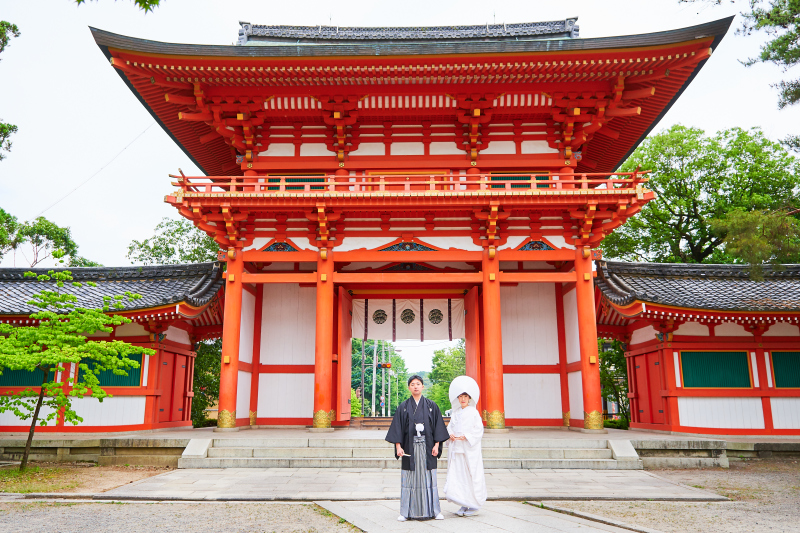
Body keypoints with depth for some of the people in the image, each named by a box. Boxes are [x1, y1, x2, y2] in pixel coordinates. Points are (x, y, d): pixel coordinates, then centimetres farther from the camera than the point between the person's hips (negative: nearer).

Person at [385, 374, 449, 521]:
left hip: (427, 447, 0)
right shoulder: (403, 407, 5)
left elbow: (438, 426, 5)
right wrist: (398, 447, -7)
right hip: (410, 447, 0)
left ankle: (434, 510, 11)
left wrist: (436, 445, -3)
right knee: (409, 479, 1)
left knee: (429, 478, 2)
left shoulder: (432, 406, 6)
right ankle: (406, 512, 9)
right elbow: (397, 428, 2)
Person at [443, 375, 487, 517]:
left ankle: (474, 505, 10)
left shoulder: (473, 412, -2)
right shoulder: (455, 413, 12)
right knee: (457, 475, 2)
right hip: (456, 449, 5)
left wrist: (466, 436, -17)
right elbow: (450, 427, 16)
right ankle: (464, 504, 13)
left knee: (471, 476, -2)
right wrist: (450, 435, -6)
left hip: (470, 449, -5)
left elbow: (479, 430, -5)